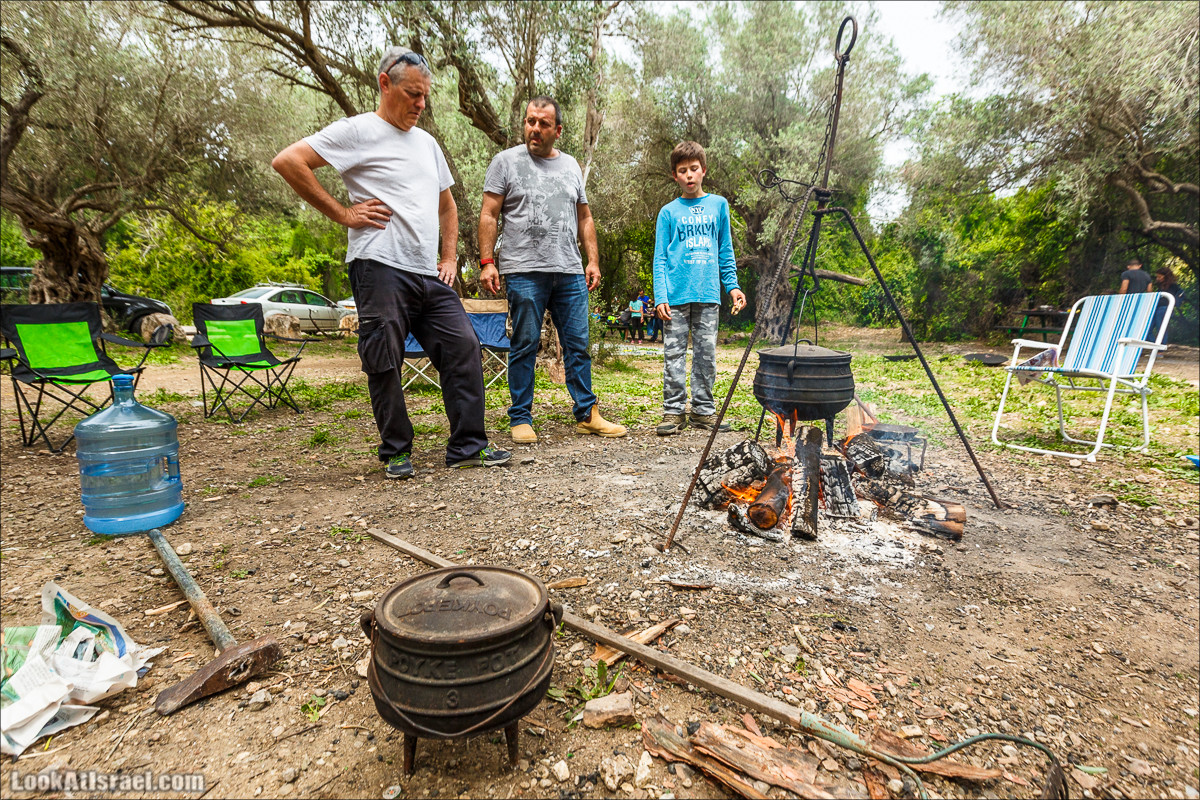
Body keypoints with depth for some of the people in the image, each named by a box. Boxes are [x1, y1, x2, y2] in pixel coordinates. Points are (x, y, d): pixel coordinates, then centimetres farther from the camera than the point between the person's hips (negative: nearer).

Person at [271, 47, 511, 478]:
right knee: (385, 363, -4)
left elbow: (447, 206, 30)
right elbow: (288, 161, -5)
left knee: (463, 348, -2)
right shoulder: (358, 130, 2)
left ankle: (468, 445, 5)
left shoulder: (427, 143, 23)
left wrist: (448, 258, 18)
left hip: (429, 275, 7)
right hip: (381, 268, -6)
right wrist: (342, 214, -8)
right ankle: (396, 451, 12)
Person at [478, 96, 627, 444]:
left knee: (578, 346, 3)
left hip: (570, 273, 4)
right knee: (525, 346, -1)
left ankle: (587, 415, 11)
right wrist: (487, 262, -9)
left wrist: (593, 260, 10)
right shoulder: (506, 161, 8)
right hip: (524, 272, -4)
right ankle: (521, 419, 8)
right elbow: (489, 216, 2)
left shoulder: (571, 165, 20)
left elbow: (584, 218, 21)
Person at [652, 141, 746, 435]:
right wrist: (660, 296, -9)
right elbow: (660, 258, 2)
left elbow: (725, 252, 16)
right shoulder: (668, 212, 7)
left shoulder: (718, 204, 14)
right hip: (676, 296, -2)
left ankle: (703, 410, 16)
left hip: (708, 295, 2)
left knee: (706, 354, 5)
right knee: (674, 355, -1)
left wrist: (732, 285, 6)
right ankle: (674, 412, 8)